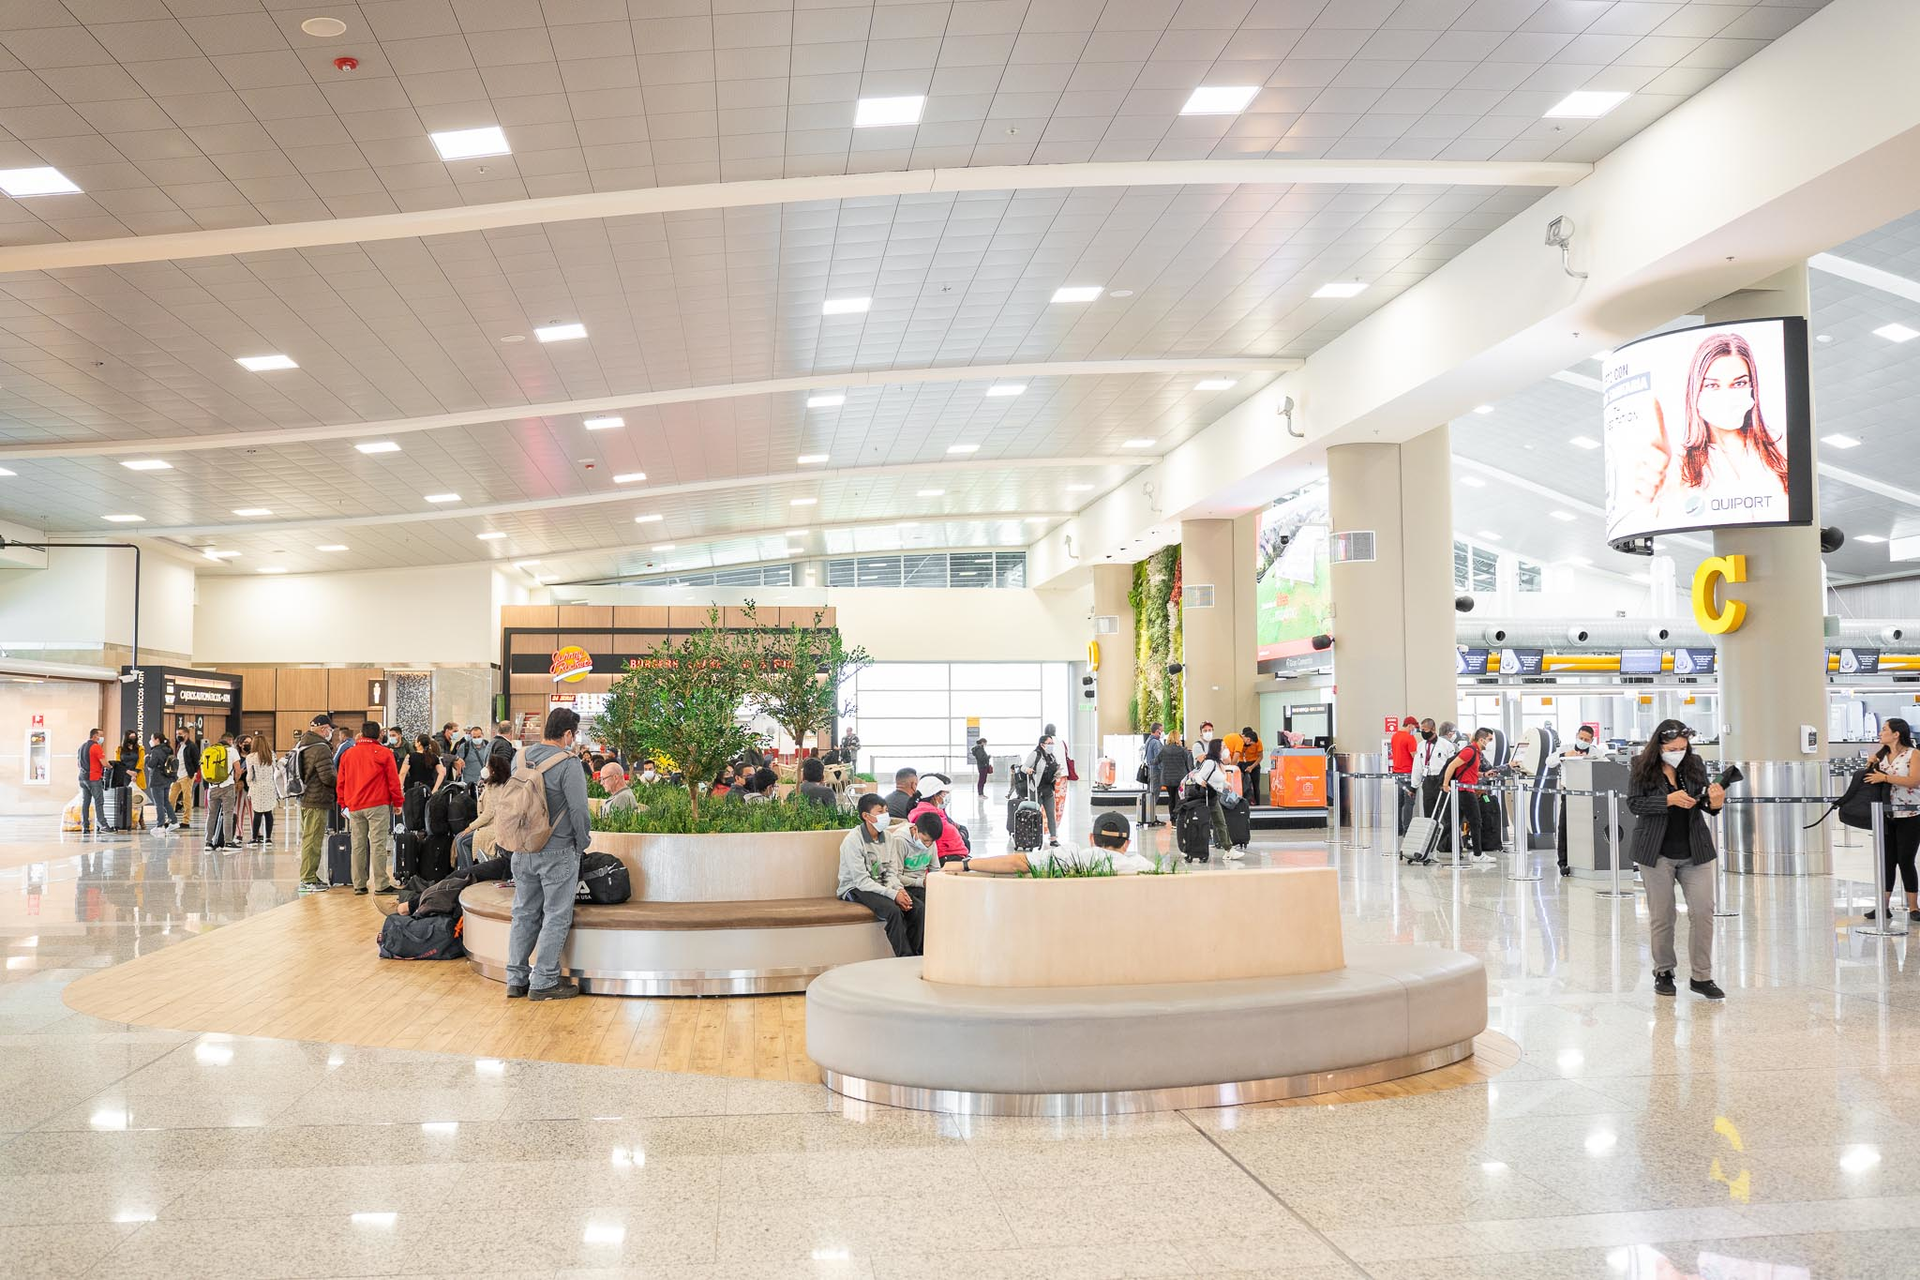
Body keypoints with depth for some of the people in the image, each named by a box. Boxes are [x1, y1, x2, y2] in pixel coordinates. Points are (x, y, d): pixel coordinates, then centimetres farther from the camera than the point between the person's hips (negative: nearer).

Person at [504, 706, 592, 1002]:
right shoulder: (567, 765, -16)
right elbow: (579, 809, -18)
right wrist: (582, 843, -2)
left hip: (522, 852, 7)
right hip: (558, 853, -7)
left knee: (524, 914, 15)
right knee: (556, 917, 3)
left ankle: (516, 978, 20)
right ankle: (544, 982, 7)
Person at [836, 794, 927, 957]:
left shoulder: (887, 837, 5)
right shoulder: (853, 840, -16)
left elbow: (891, 873, 6)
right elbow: (861, 881, -20)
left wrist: (899, 890, -17)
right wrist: (893, 894, -26)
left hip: (881, 887, 7)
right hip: (855, 889, -7)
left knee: (918, 907, -16)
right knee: (893, 910, -33)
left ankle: (915, 955, -7)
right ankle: (905, 958, -24)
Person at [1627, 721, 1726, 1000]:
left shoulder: (1695, 765, 1)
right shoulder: (1643, 768, -6)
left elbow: (1704, 801, 5)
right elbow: (1634, 803, -11)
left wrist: (1715, 802, -18)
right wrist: (1669, 800, -23)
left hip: (1695, 851, 3)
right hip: (1657, 853, -2)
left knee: (1703, 911, -2)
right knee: (1661, 916, 6)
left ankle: (1701, 976, 8)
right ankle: (1663, 972, 22)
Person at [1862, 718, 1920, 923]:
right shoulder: (1881, 756, 11)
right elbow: (1872, 777, 23)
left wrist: (1885, 777, -20)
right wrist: (1871, 765, 4)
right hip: (1886, 816, 5)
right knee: (1886, 860, 5)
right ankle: (1883, 906, 7)